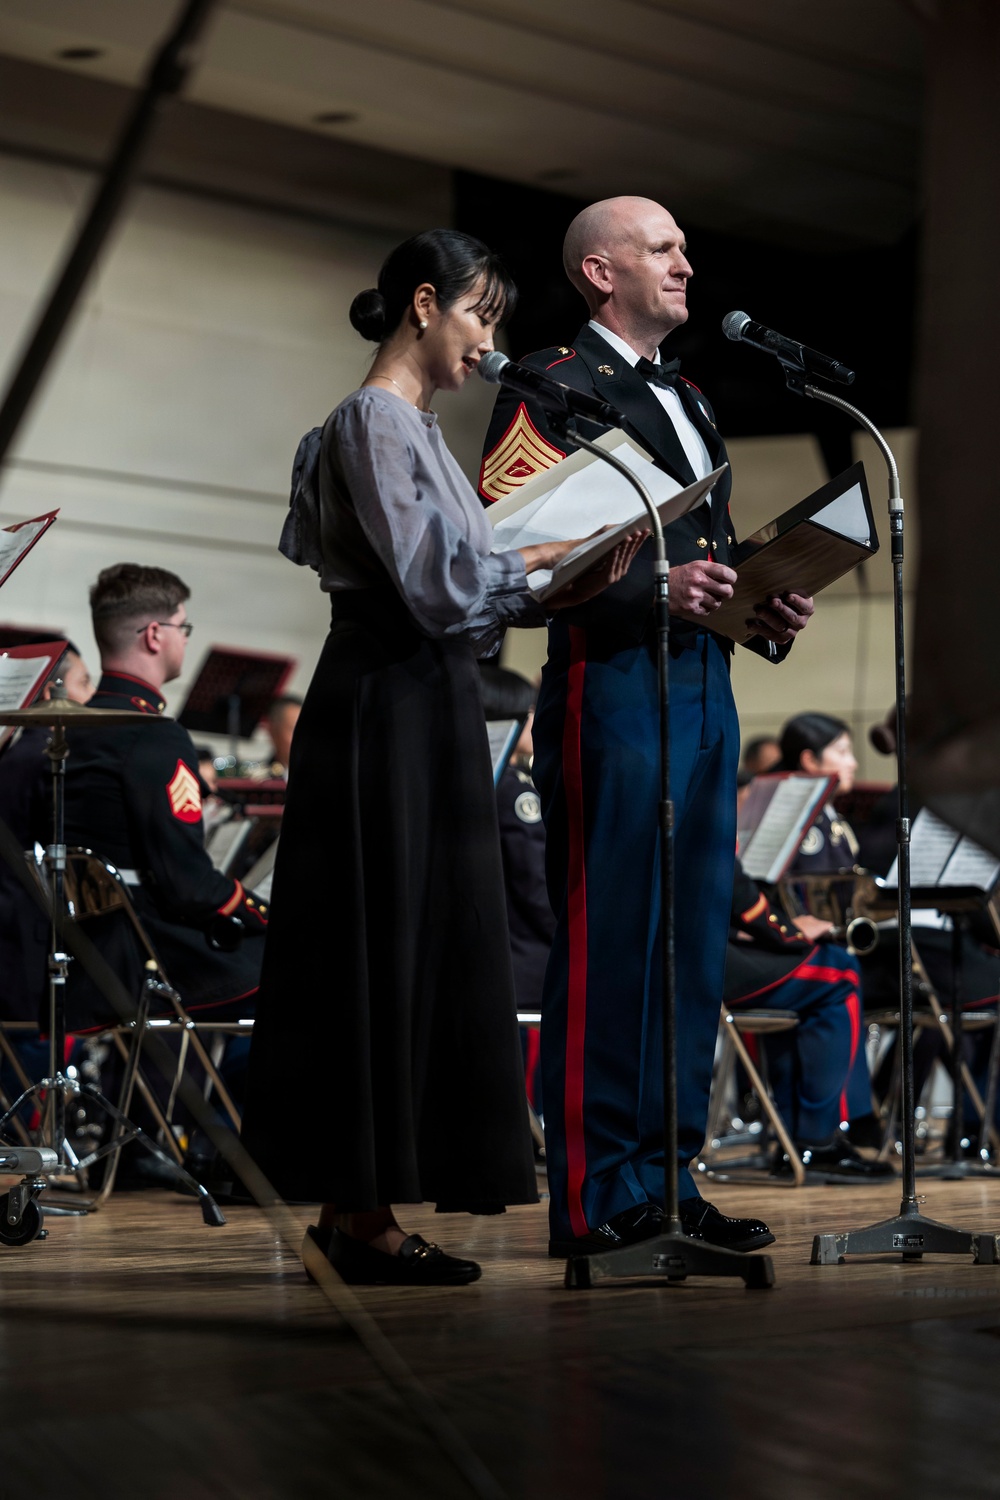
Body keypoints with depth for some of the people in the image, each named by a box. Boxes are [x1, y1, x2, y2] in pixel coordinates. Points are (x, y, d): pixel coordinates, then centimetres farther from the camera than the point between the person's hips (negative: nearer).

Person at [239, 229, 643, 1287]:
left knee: (425, 951, 9)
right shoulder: (373, 420, -10)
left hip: (429, 711, 10)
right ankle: (357, 1214, 1)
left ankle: (352, 1204, 14)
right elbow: (429, 582, -20)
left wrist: (567, 589, 4)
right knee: (384, 949, -6)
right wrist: (547, 554, -10)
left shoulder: (417, 425, 19)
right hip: (386, 713, -10)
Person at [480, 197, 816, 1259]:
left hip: (703, 685, 9)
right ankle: (596, 1200, -3)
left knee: (693, 949, 9)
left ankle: (667, 1179, 17)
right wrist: (651, 585, -22)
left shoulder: (684, 398, 26)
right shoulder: (554, 385, -2)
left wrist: (763, 611, 10)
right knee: (608, 946, -8)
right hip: (612, 685, -9)